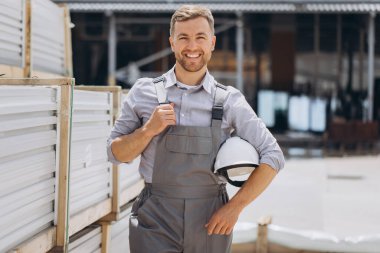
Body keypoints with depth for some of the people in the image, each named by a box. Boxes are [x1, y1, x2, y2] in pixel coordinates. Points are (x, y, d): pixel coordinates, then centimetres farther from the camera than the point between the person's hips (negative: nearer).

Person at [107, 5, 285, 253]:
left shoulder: (229, 100, 0)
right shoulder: (144, 92, 2)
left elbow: (273, 156, 1)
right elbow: (116, 153, 6)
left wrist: (235, 207, -6)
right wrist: (149, 129, -12)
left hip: (210, 223, 1)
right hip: (156, 223, -1)